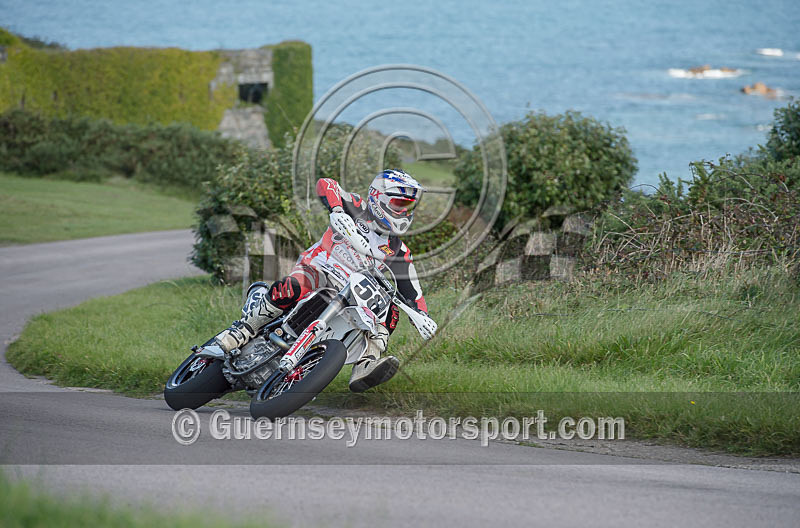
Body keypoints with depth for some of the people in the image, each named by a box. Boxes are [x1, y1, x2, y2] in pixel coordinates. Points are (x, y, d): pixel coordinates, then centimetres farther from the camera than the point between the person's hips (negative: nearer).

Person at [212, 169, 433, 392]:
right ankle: (244, 329, -20)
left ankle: (365, 365, -34)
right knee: (290, 289, -37)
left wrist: (422, 316, -9)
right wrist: (336, 211, -36)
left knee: (389, 311, -18)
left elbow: (410, 289, 9)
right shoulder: (359, 210, -2)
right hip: (316, 269, -5)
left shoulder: (398, 250, 10)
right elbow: (326, 185, -16)